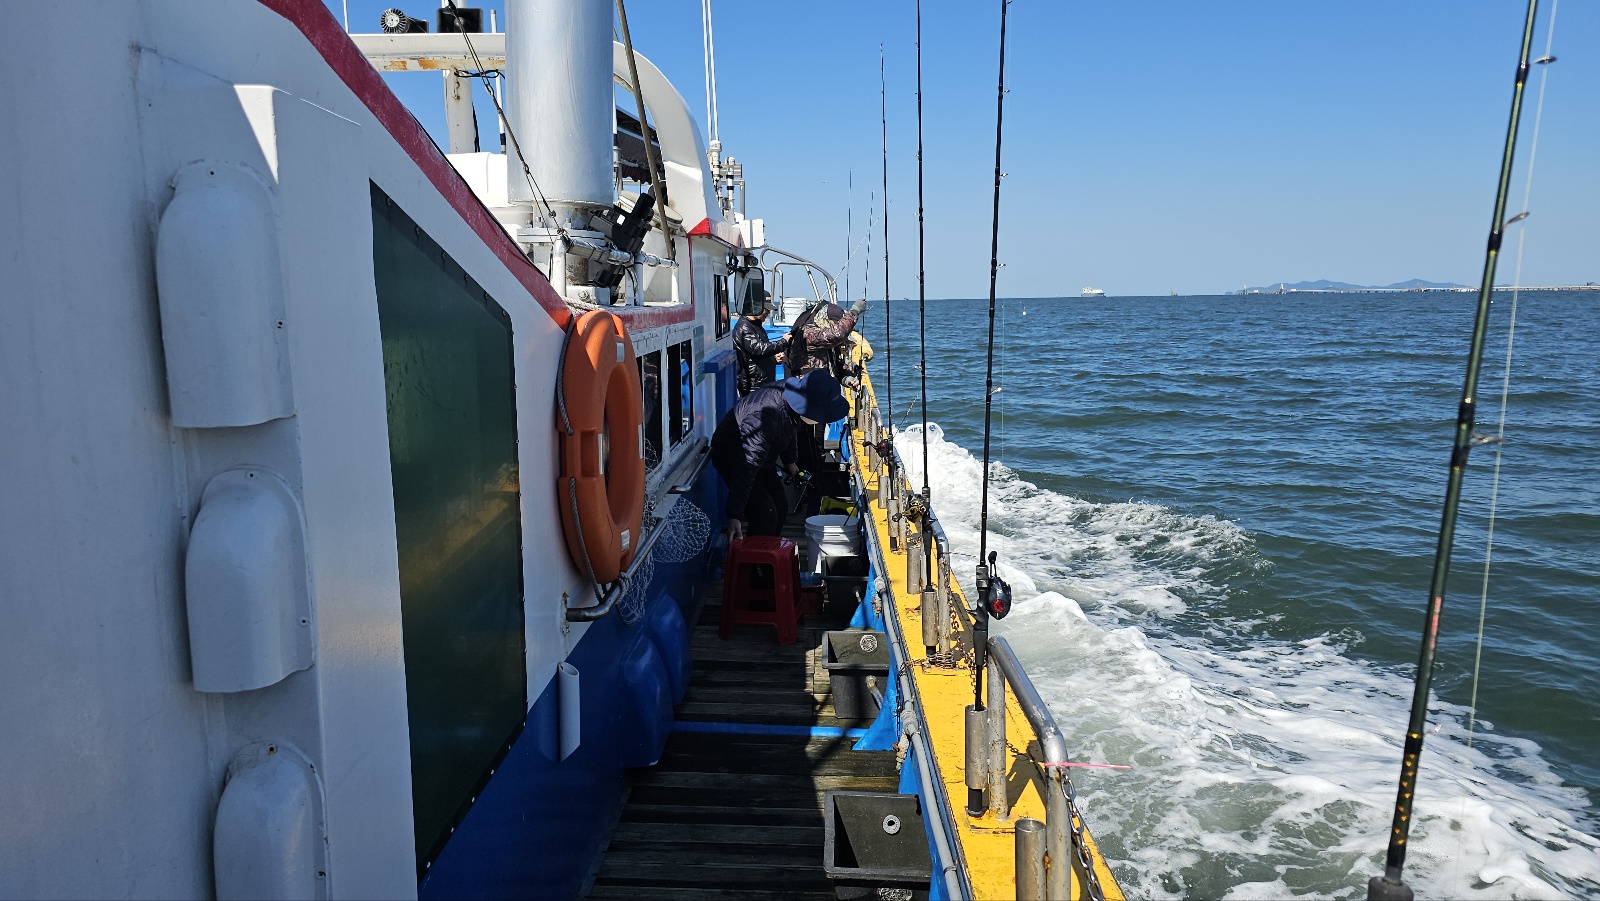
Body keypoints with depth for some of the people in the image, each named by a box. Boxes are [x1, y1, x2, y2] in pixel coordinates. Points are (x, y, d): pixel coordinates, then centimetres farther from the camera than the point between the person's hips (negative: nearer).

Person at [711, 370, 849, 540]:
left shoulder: (793, 392, -14)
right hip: (731, 454, -9)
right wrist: (735, 516, -44)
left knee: (780, 507, 10)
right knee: (765, 515, -18)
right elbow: (747, 467, -43)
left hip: (762, 454, 9)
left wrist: (789, 461, 21)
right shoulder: (765, 417, -41)